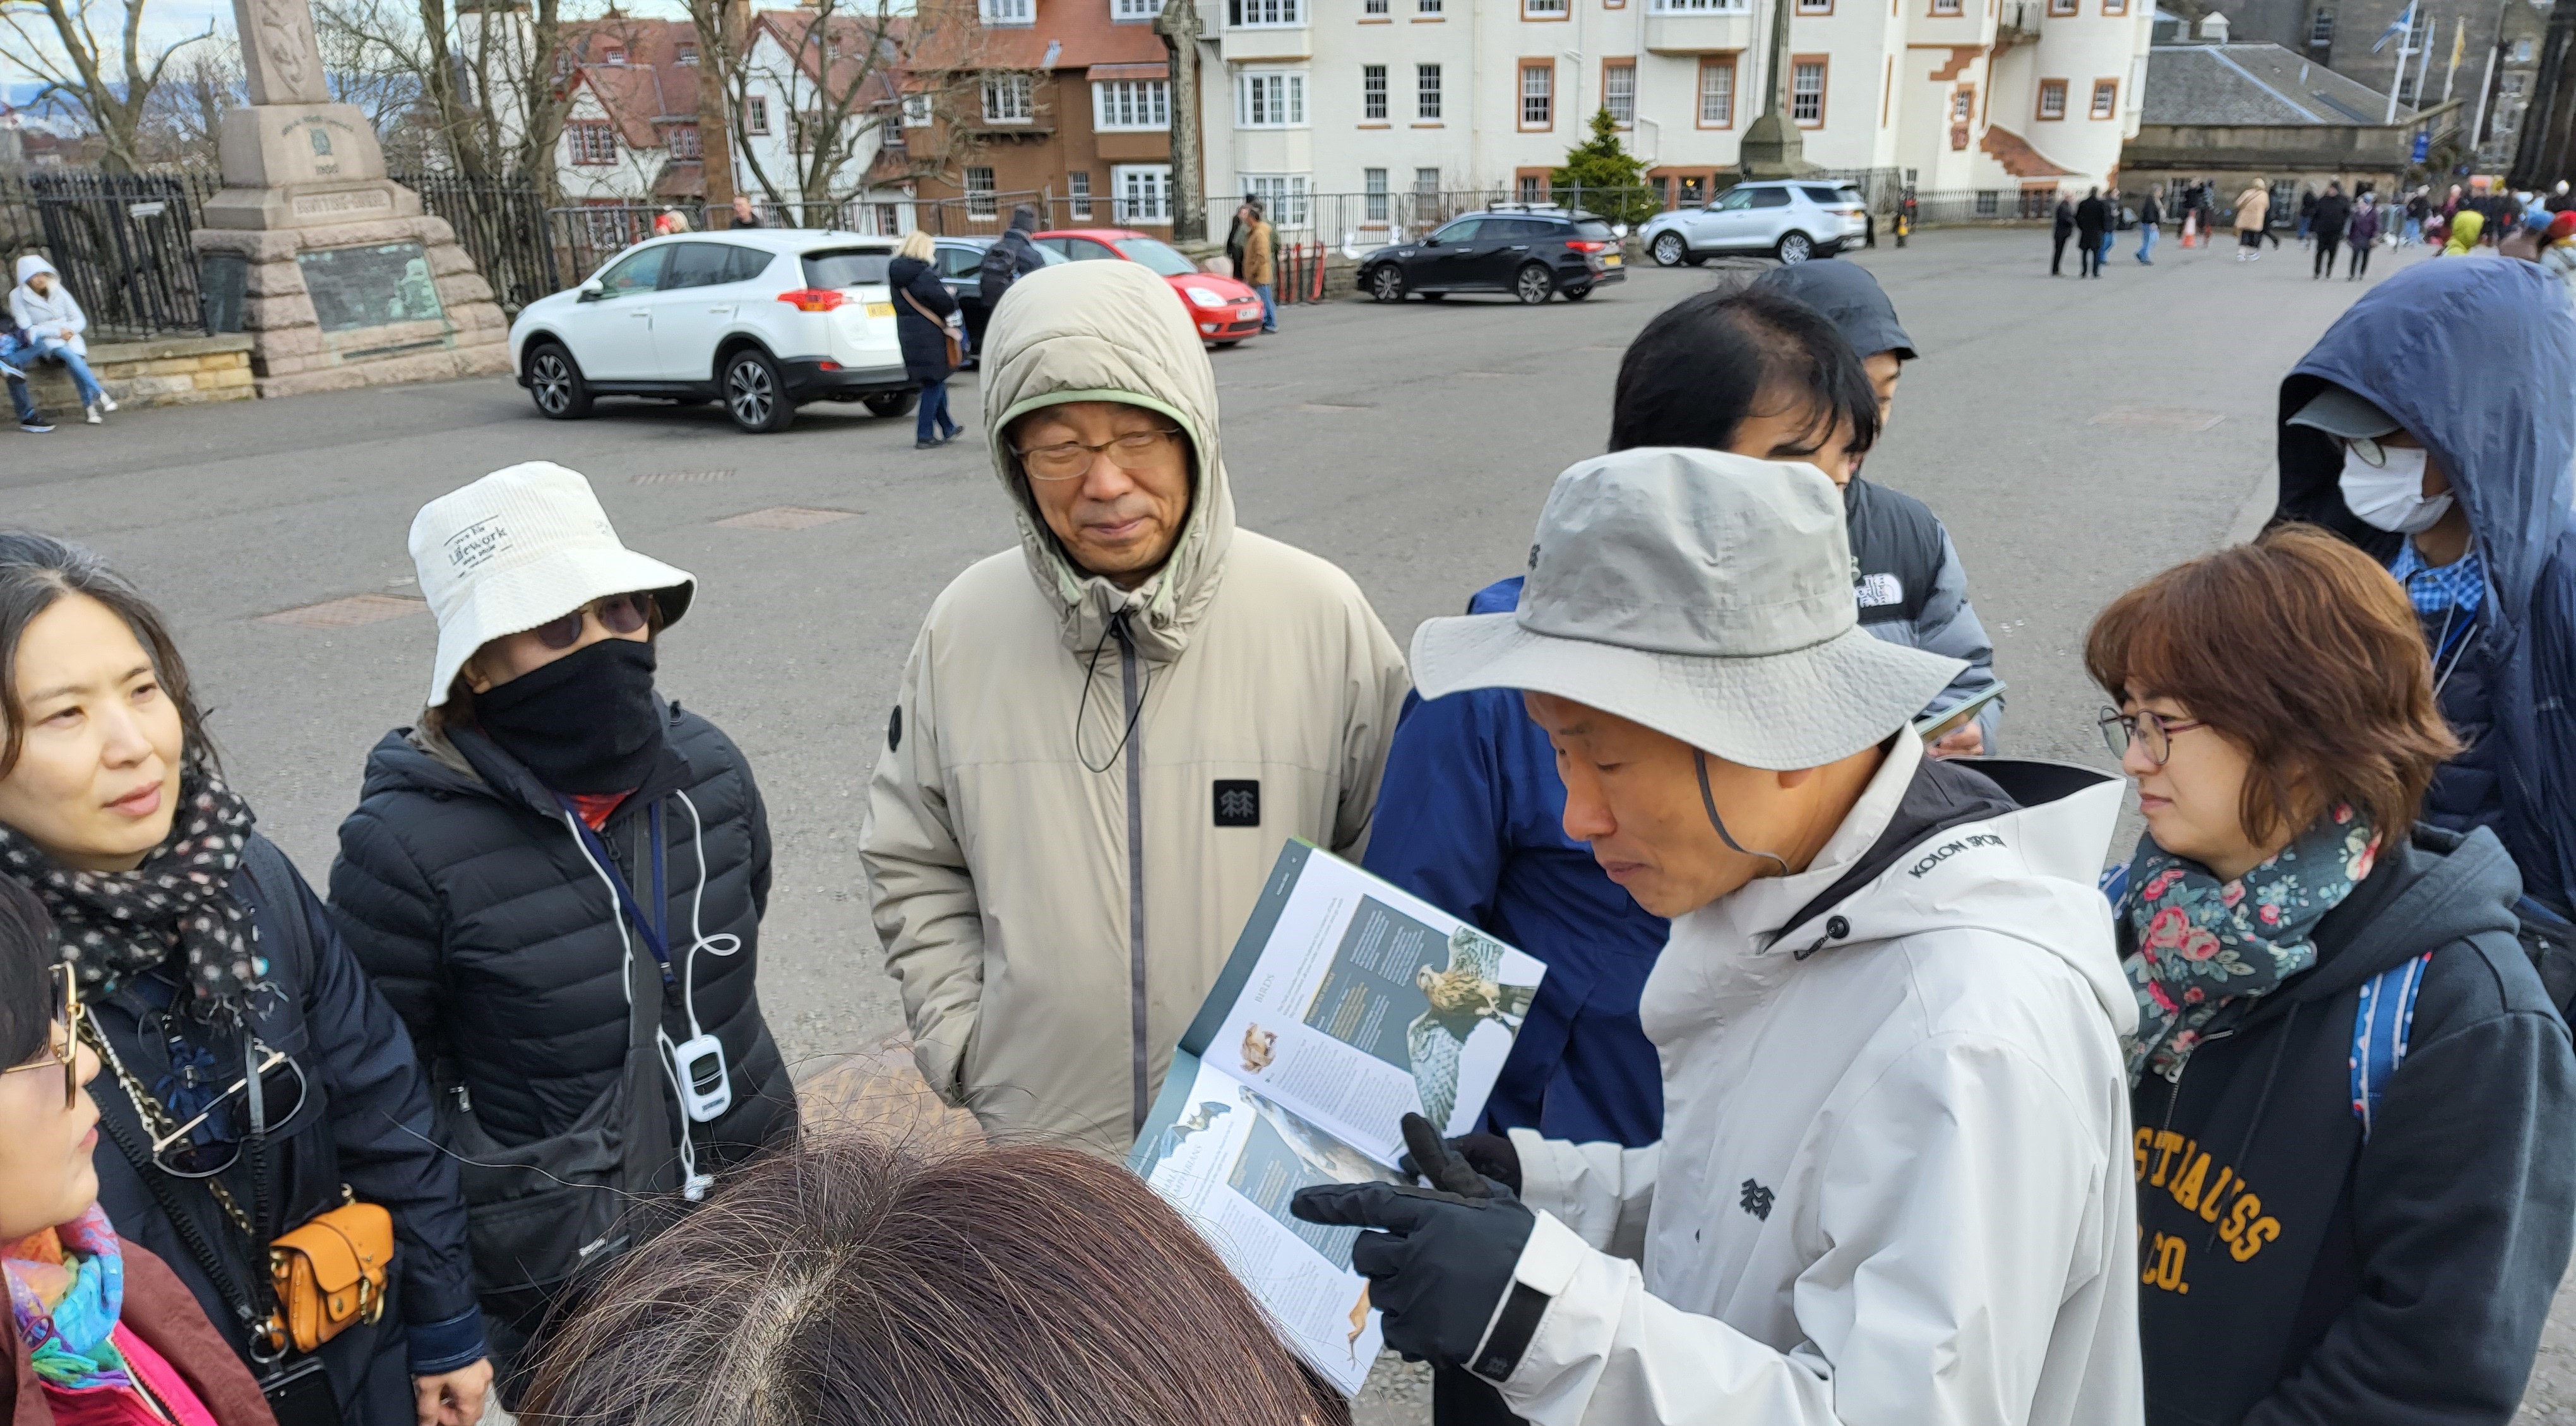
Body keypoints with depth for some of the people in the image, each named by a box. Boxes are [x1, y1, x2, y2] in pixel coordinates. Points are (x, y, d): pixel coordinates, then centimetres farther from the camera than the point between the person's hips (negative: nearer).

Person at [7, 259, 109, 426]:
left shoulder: (58, 291, 2)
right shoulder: (18, 296, -6)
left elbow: (80, 321, 5)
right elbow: (26, 329, -8)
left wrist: (67, 330, -16)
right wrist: (57, 331, -17)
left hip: (66, 337, 2)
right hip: (40, 342, -2)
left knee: (73, 358, -33)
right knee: (68, 353, -35)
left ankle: (89, 406, -38)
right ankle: (100, 393, -41)